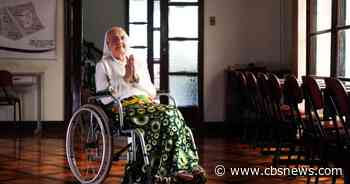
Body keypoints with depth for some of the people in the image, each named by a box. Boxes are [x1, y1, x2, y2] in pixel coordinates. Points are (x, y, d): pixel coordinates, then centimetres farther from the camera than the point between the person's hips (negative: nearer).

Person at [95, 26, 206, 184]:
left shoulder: (140, 63, 26)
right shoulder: (103, 65, 14)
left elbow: (152, 92, 16)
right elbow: (105, 98, 0)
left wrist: (136, 78, 1)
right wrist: (126, 79, -5)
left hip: (146, 104, 5)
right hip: (122, 108, -5)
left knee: (174, 114, -29)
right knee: (166, 116, -31)